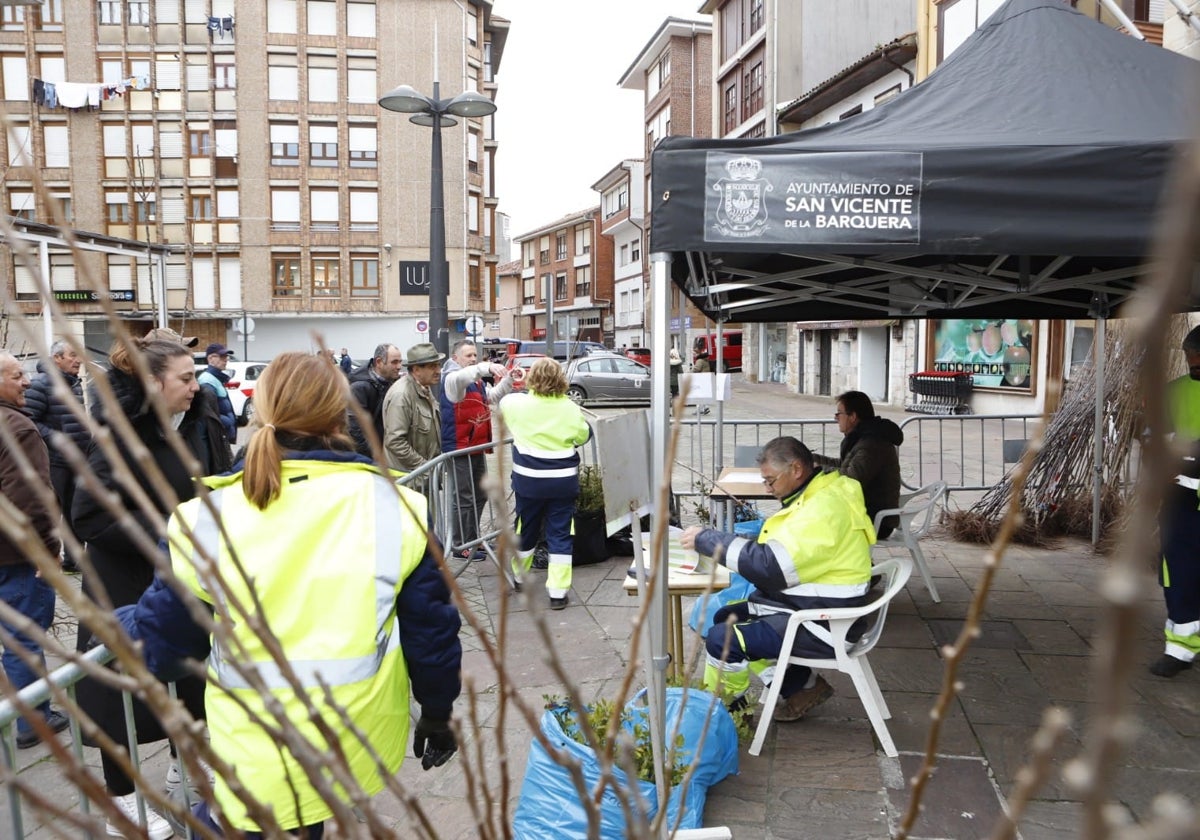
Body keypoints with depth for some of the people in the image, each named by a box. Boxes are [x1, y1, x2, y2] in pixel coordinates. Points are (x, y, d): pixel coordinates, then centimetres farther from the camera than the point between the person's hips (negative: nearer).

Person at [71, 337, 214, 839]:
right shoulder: (119, 434, -21)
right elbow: (90, 516, -24)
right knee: (124, 689, 8)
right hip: (126, 585, -7)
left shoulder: (188, 425, 1)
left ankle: (187, 769, 39)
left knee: (191, 675, 18)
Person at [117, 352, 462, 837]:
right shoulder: (393, 504, -11)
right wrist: (439, 712, 12)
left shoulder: (209, 514, -11)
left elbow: (162, 642, 0)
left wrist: (112, 623, 22)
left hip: (261, 758, -1)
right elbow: (430, 628, -4)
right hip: (363, 741, 2)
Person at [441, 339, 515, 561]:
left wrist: (508, 379, -2)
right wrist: (488, 367, -49)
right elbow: (462, 376, -35)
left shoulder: (477, 382, 17)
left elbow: (494, 396, 14)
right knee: (464, 499, -3)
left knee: (479, 496, 17)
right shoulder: (452, 379, -12)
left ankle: (472, 540, 30)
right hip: (460, 448, -9)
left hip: (477, 447, 9)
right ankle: (461, 547, 6)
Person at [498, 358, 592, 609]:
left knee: (526, 529, 20)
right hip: (563, 480, -1)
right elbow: (583, 437, 5)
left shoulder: (518, 403, -8)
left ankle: (519, 576, 41)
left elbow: (502, 403, 15)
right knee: (560, 535, 5)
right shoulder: (570, 409, -9)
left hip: (528, 480, 1)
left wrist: (527, 392, 28)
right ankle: (558, 592, 5)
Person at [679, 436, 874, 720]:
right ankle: (803, 684, 16)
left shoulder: (825, 509, -25)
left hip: (821, 628, -11)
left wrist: (707, 539, -22)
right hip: (804, 607, 11)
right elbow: (778, 548, 12)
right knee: (724, 618, 13)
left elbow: (769, 565, -29)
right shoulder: (815, 497, 8)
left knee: (721, 639, -19)